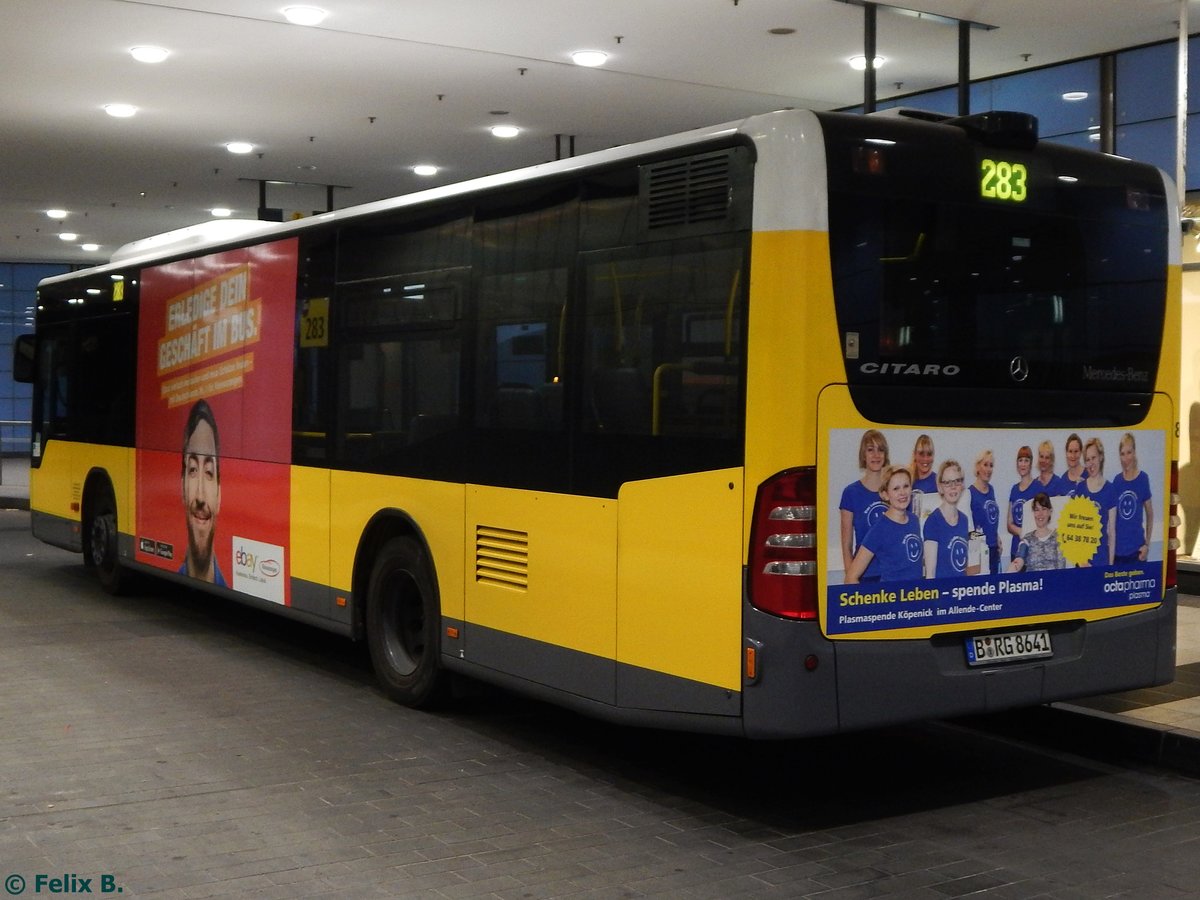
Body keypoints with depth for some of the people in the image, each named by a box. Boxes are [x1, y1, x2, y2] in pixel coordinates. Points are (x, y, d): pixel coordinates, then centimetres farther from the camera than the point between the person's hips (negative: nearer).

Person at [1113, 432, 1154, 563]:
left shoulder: (1143, 479, -4)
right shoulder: (1116, 480, 4)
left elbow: (1150, 515, 2)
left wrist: (1147, 544, -4)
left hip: (1136, 548, -3)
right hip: (1118, 548, 3)